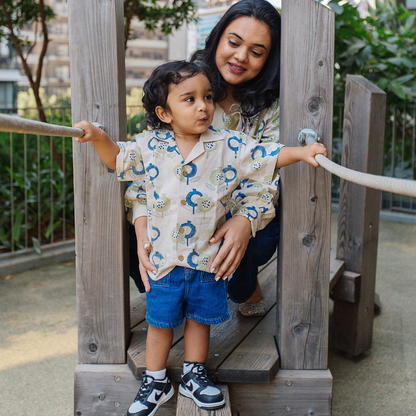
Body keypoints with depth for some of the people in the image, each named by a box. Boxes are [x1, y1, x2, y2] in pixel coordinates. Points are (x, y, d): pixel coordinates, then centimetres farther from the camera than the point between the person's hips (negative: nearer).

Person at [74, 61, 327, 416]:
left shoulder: (229, 145, -6)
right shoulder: (151, 146, -4)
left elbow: (267, 157, -4)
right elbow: (118, 159, 7)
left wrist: (300, 152, -17)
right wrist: (98, 137, -8)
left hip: (208, 257, 0)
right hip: (164, 257, 0)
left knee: (200, 317, 16)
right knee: (160, 321, 12)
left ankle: (194, 375, 37)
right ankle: (156, 383, 31)